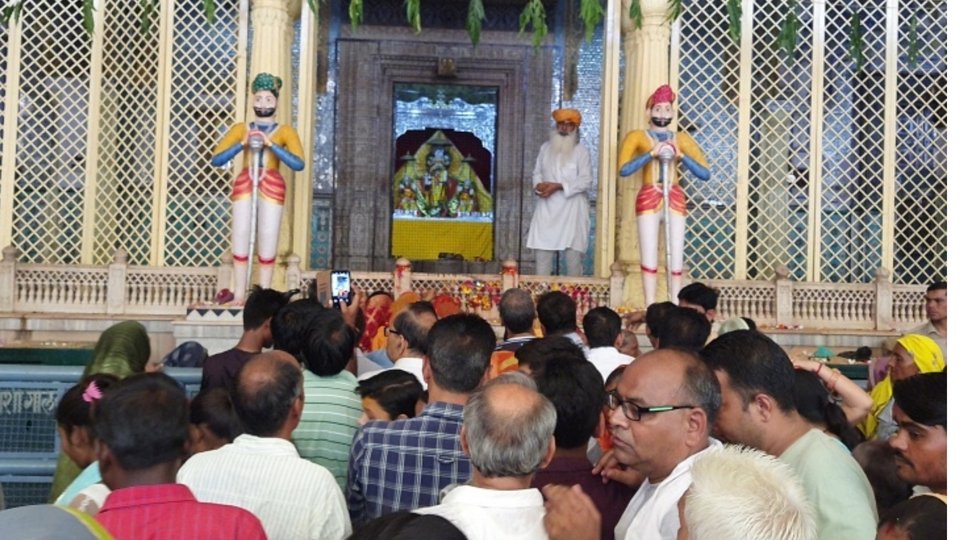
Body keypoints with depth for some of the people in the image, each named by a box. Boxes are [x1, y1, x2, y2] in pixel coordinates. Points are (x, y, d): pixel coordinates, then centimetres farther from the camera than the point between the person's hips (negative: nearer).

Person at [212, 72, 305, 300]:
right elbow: (216, 159, 4)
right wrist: (243, 143, -9)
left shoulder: (285, 131, 6)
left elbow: (298, 164, -8)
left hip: (272, 186, -2)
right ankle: (239, 296, 5)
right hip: (244, 185, 2)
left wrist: (271, 144, -13)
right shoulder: (241, 129, 11)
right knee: (240, 241, -1)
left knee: (267, 244, -2)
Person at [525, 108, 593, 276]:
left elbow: (586, 181, -9)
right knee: (542, 253, 1)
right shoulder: (545, 148, 14)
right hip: (547, 208, 4)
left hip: (572, 209, -4)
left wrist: (558, 186, -18)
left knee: (573, 255, -4)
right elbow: (537, 172, 16)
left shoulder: (581, 151, -1)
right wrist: (539, 185, -8)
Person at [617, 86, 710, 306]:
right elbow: (624, 169, -10)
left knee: (676, 257, 1)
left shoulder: (682, 139, 13)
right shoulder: (638, 136, 7)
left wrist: (681, 156, -7)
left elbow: (705, 174, 4)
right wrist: (652, 153, -14)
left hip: (675, 199, 2)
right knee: (649, 257, -2)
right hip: (649, 198, -2)